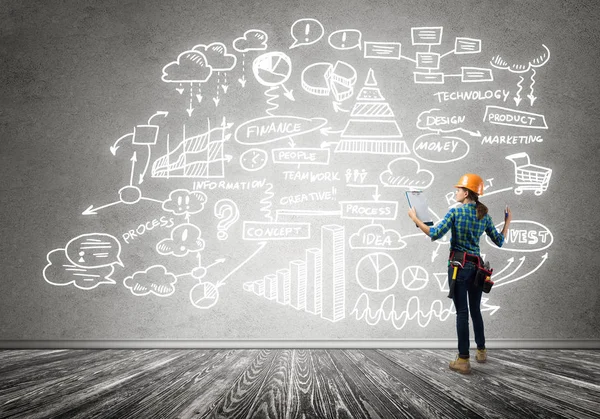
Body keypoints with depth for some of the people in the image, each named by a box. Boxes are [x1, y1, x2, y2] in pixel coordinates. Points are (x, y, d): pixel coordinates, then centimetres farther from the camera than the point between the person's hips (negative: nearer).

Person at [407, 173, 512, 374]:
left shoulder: (455, 212, -10)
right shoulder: (484, 215, 5)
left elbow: (435, 234, -17)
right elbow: (499, 241, 10)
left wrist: (415, 219, -8)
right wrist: (508, 221, 23)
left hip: (458, 266, -5)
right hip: (476, 266, 5)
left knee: (462, 312, -3)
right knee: (475, 310, 18)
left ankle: (463, 360, 0)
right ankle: (481, 351, 29)